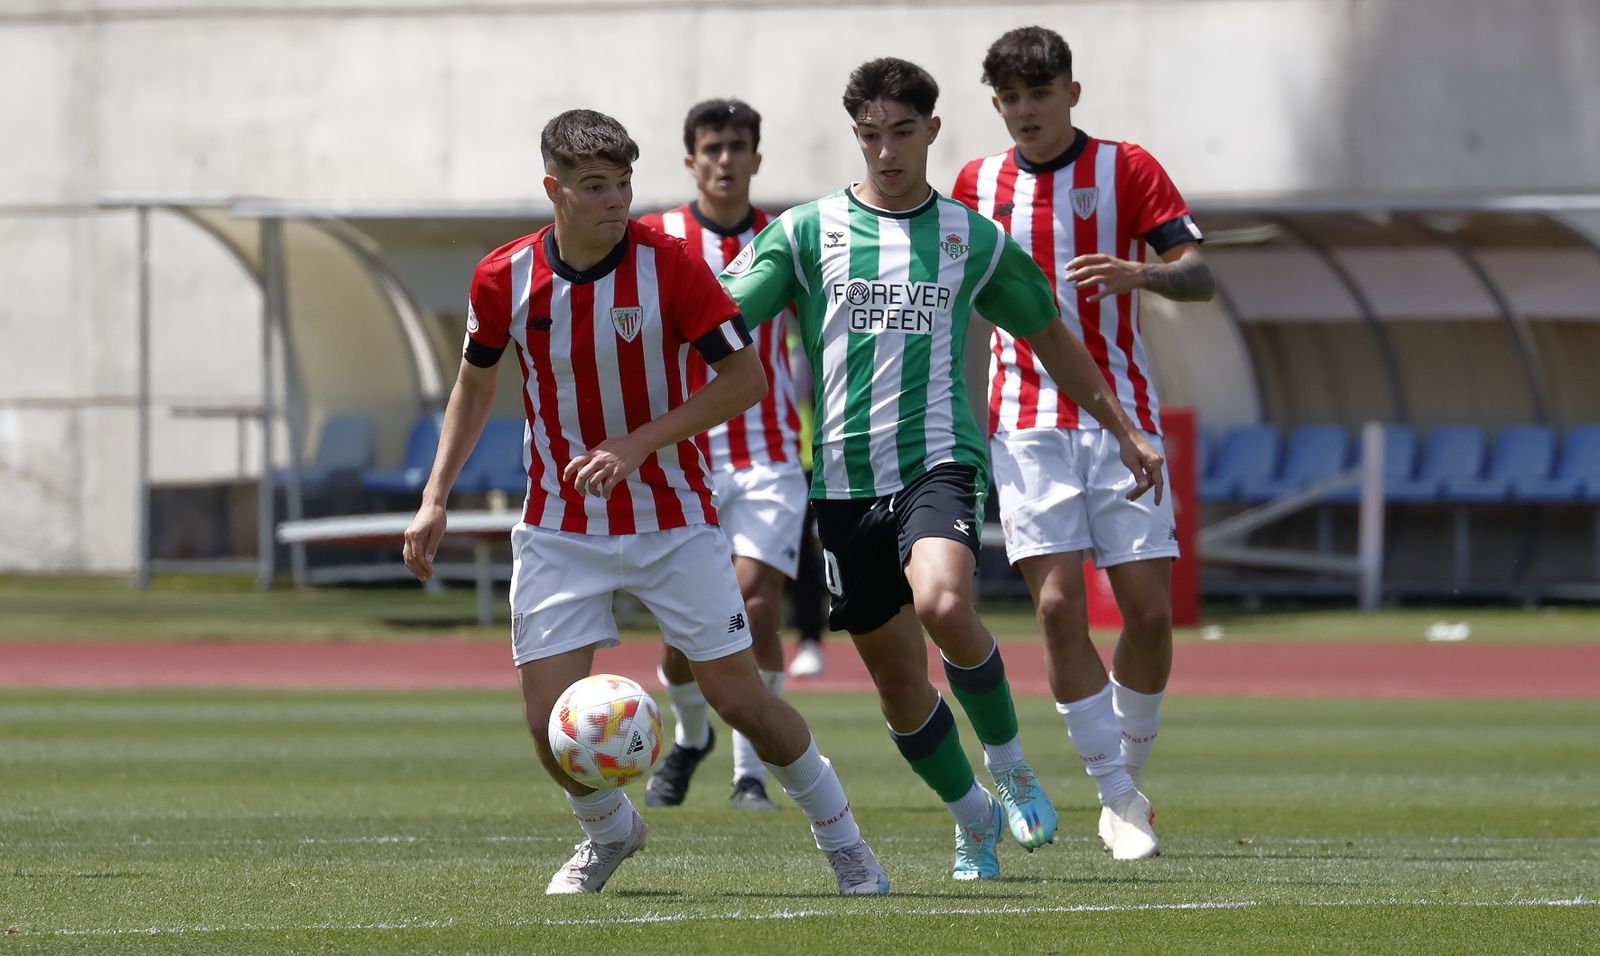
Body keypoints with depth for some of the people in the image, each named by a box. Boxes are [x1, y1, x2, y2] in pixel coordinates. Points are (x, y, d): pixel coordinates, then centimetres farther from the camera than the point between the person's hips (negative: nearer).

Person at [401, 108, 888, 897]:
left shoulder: (668, 263, -15)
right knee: (549, 717, -6)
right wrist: (435, 499, 3)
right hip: (559, 528, 2)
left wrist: (638, 445, -21)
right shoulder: (503, 278, -8)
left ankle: (839, 833, 20)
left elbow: (745, 378, -13)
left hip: (671, 518, -2)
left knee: (739, 697, -4)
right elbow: (474, 384, 10)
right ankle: (608, 832, 25)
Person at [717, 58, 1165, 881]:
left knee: (943, 605, -30)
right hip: (843, 477, 2)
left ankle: (1009, 766, -6)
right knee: (896, 678, 5)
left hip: (937, 460, -2)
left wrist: (1125, 432, 22)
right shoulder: (807, 232, 5)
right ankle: (974, 820, 28)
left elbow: (1048, 335, 21)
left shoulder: (974, 240, 8)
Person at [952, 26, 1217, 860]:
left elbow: (1199, 275, -8)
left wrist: (1142, 273, -29)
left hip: (1120, 416, -1)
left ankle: (1127, 773, 17)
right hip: (1025, 423, 1)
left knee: (1149, 610, -5)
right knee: (1058, 604, -12)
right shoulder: (978, 184, 9)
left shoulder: (1126, 170, 1)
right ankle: (1119, 798, -5)